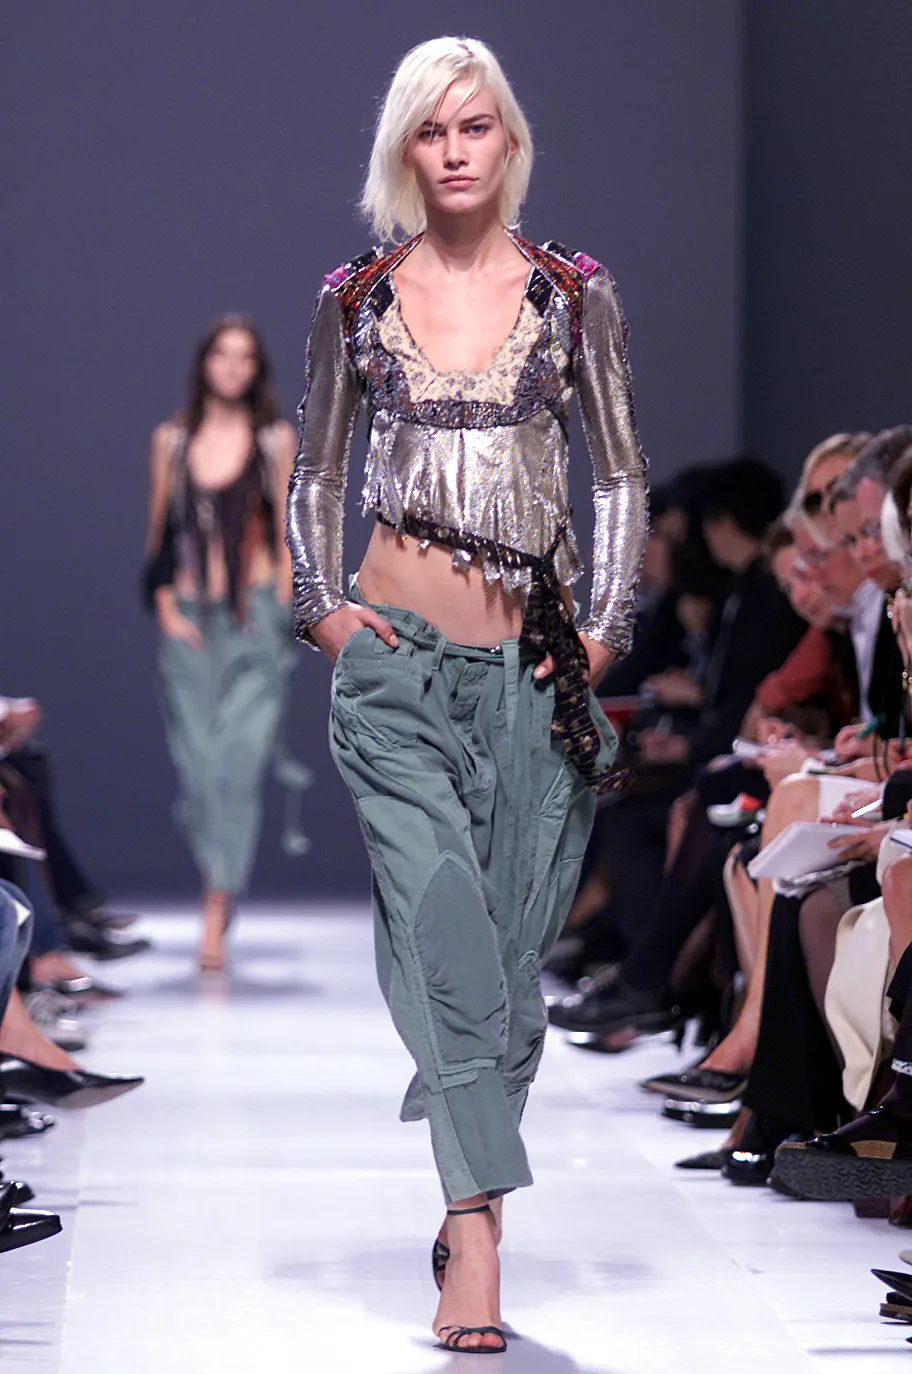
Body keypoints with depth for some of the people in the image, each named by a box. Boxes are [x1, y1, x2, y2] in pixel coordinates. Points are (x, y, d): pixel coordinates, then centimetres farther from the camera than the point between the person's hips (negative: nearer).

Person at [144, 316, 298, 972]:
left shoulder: (275, 439, 4)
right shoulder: (171, 441, 9)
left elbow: (286, 535, 4)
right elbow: (159, 536, 12)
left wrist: (279, 614, -2)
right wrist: (166, 609, 2)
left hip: (254, 621, -3)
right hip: (189, 622, 3)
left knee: (239, 764, -11)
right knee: (197, 766, 1)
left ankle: (216, 920, -14)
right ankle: (220, 885, 19)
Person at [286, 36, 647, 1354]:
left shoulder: (573, 293, 5)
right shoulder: (356, 299, 6)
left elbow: (622, 475, 8)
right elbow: (313, 475, 14)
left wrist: (608, 626, 0)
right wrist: (321, 605, 1)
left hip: (532, 664, 1)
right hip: (397, 661, -1)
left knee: (511, 940, 4)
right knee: (443, 926, -13)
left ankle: (468, 1211, 18)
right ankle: (477, 1238, -18)